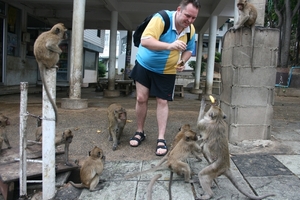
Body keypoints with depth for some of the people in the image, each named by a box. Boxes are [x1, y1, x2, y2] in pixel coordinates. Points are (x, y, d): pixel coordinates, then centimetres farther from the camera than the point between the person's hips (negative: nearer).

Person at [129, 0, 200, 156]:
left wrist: (182, 62, -12)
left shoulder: (191, 30, -9)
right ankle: (139, 132, 18)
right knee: (141, 98, -1)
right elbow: (145, 41, -39)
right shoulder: (161, 18, -26)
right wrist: (170, 45, -51)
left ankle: (161, 139, 4)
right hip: (145, 65, -2)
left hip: (167, 71, 3)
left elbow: (189, 49, 9)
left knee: (162, 102, -1)